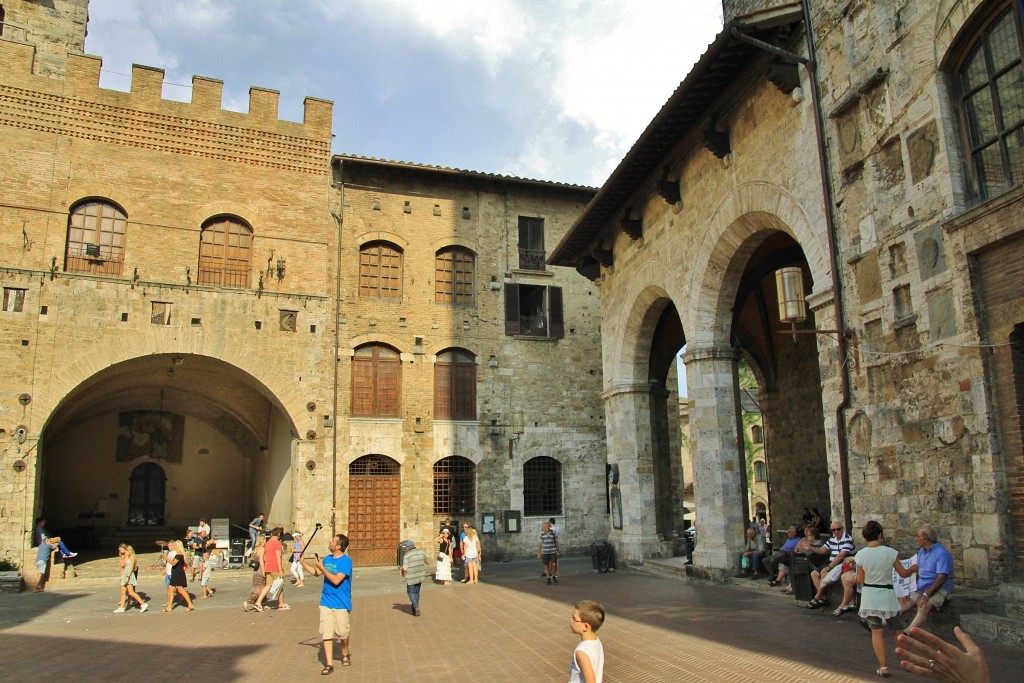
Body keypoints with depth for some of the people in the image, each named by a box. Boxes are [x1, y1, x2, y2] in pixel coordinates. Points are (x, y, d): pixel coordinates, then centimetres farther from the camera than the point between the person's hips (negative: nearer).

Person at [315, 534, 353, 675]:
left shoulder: (346, 560, -16)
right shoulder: (327, 559, 4)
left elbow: (336, 580, -23)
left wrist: (322, 567, -18)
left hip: (341, 603, -5)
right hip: (326, 601, 5)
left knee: (343, 633, 9)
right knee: (326, 633, 0)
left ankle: (345, 654, 35)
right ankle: (329, 664, 6)